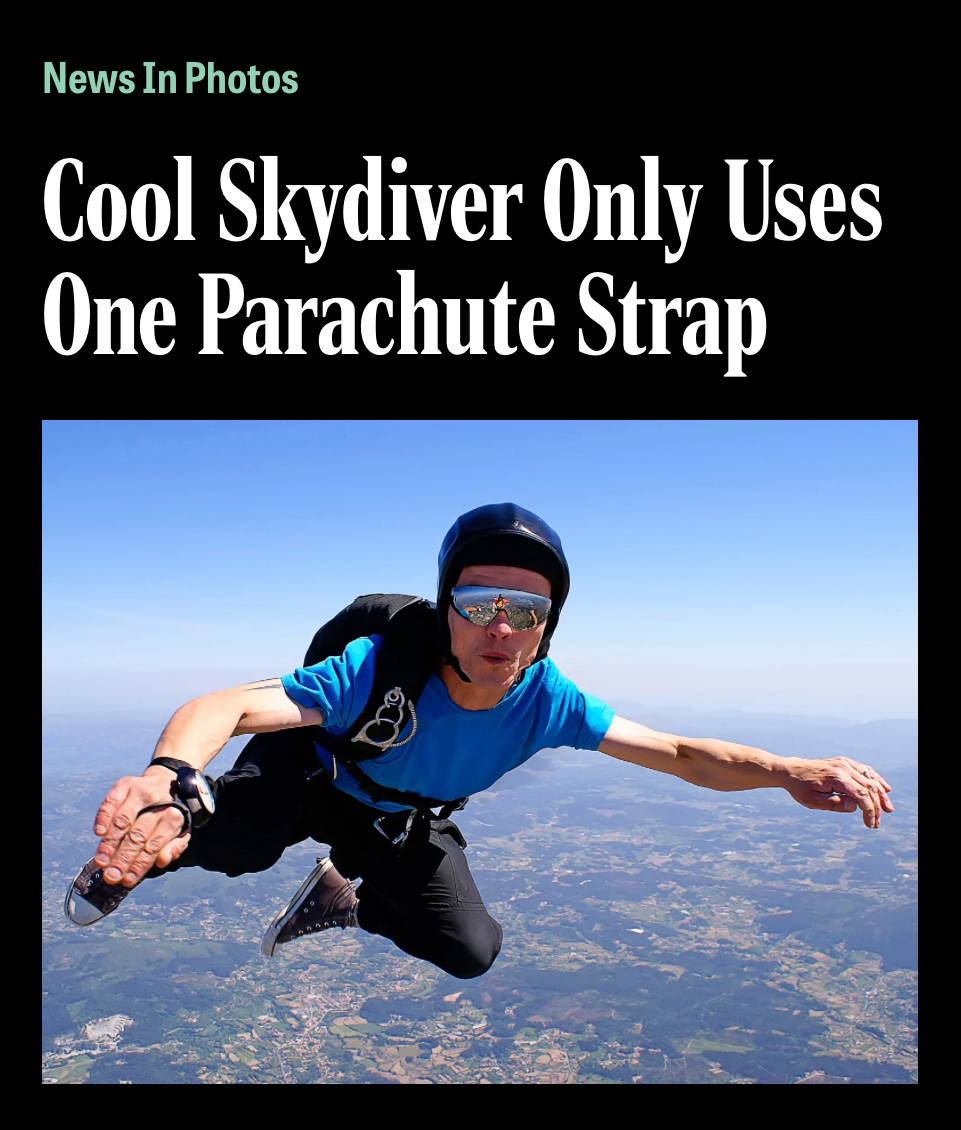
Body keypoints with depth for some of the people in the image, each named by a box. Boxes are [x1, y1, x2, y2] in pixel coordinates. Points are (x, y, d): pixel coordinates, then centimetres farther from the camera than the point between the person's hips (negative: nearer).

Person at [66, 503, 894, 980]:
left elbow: (678, 754, -25)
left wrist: (792, 771, -43)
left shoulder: (547, 700, -28)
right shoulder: (382, 666, -41)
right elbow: (223, 706, -51)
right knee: (244, 838, -34)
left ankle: (344, 898, 28)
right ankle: (143, 849, 5)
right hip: (314, 776, -4)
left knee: (472, 952, 0)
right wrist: (171, 775, -74)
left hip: (403, 821, 4)